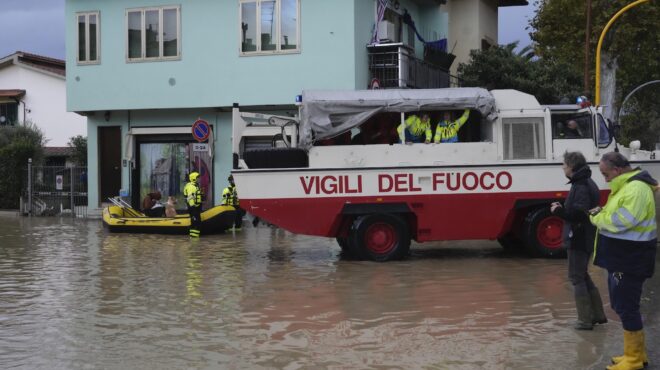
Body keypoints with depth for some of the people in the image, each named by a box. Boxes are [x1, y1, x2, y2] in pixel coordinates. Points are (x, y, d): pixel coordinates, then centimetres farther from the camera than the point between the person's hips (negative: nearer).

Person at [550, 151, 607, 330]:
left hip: (579, 239, -10)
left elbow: (579, 214, -28)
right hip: (584, 237, 10)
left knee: (576, 277, -2)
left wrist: (559, 211, -21)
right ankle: (598, 314, 24)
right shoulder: (586, 184, 13)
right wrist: (563, 208, 9)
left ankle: (585, 320, 1)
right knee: (582, 275, 19)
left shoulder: (581, 187, -20)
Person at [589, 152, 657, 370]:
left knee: (626, 307, -4)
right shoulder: (625, 186, 14)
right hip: (621, 257, 11)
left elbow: (620, 222, -26)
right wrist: (603, 213, 2)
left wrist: (597, 218, -10)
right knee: (620, 305, 17)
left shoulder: (636, 189, -20)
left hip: (630, 260, -11)